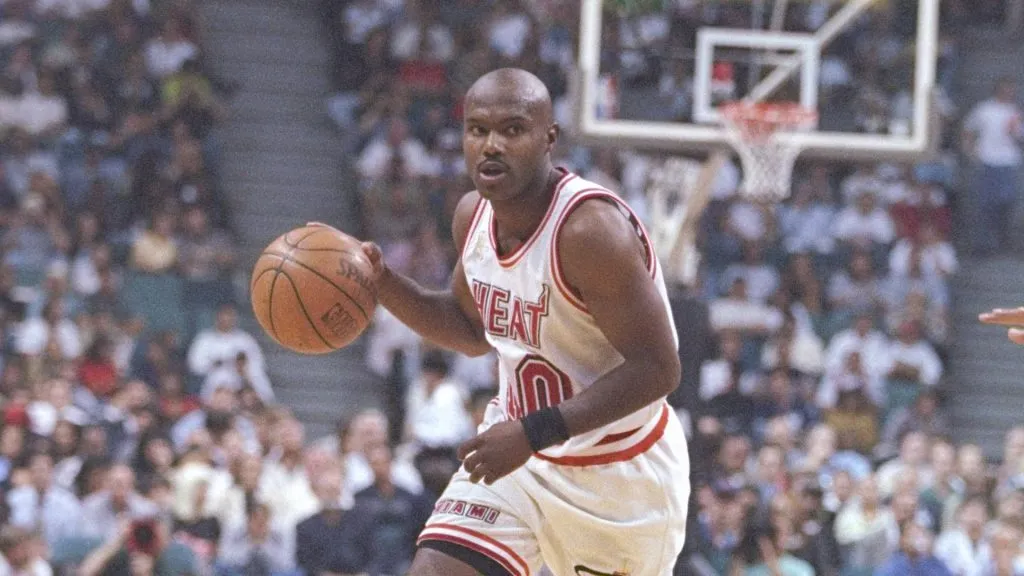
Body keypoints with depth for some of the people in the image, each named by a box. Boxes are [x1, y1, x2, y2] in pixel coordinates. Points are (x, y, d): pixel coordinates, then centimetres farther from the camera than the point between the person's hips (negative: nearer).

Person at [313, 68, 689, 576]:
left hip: (619, 470, -6)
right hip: (519, 451, 6)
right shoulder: (474, 216, -3)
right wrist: (382, 285, -1)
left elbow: (656, 369, -28)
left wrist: (535, 433, -32)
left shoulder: (590, 228, -28)